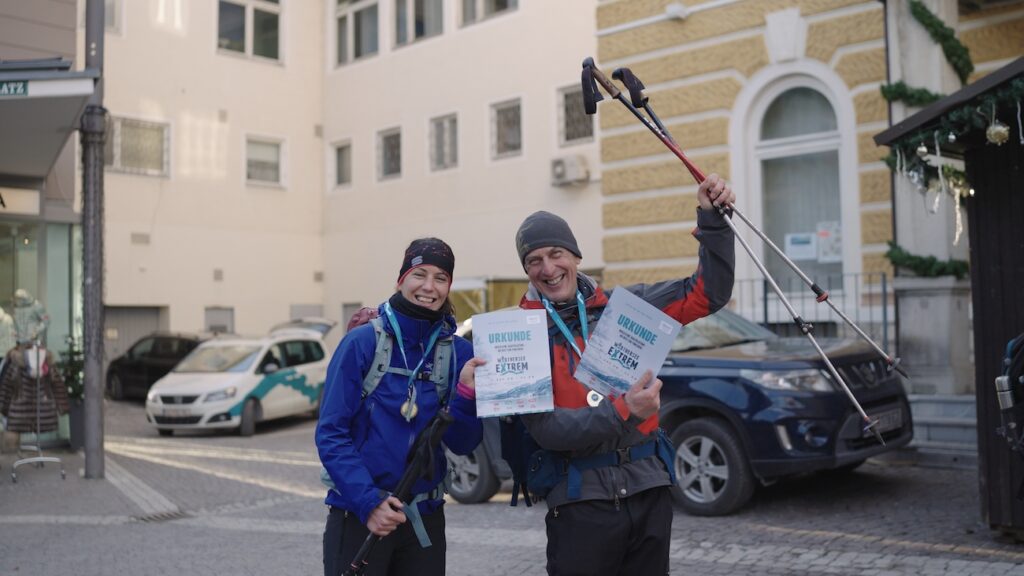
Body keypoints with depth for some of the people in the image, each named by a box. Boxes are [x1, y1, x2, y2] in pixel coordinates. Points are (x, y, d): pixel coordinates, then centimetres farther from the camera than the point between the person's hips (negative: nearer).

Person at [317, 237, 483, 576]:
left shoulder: (460, 352, 0)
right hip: (357, 515, -3)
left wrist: (467, 392, -17)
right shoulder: (363, 342, -8)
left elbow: (462, 445, -1)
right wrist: (368, 501, -19)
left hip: (426, 518, 3)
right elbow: (331, 434, -10)